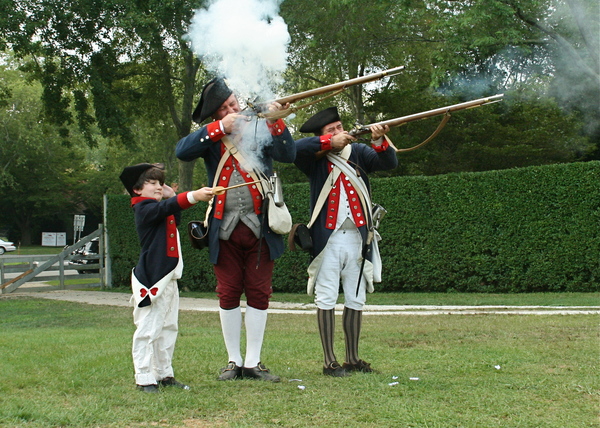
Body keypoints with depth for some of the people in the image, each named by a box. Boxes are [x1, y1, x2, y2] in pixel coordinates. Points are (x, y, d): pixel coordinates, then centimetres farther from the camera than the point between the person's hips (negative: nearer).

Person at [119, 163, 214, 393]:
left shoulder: (161, 208, 18)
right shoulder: (144, 208, -11)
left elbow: (174, 217, 35)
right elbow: (166, 208, -29)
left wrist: (172, 197, 18)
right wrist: (193, 196, -43)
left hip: (168, 278, 10)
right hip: (150, 279, -10)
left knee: (168, 328, 13)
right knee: (147, 330, -6)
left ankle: (164, 374, 21)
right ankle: (144, 379, -3)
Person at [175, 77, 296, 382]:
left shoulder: (260, 129, 6)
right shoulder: (211, 137, 7)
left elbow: (288, 155, -7)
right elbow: (182, 151, -12)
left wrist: (275, 122, -19)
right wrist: (220, 128, -15)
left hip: (260, 227, 0)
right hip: (225, 229, 0)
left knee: (259, 294, 2)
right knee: (228, 295, 5)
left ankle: (253, 363, 10)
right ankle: (234, 361, 16)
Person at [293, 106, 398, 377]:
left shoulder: (358, 153, 9)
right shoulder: (316, 160, 0)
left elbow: (389, 163, -1)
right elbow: (294, 148, -19)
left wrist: (380, 141, -19)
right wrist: (328, 143, -19)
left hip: (357, 237, 4)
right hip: (327, 238, -3)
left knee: (356, 300, 9)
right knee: (326, 300, -1)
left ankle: (352, 359, 18)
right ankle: (329, 362, 3)